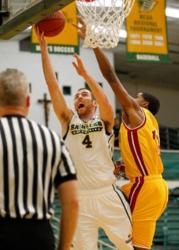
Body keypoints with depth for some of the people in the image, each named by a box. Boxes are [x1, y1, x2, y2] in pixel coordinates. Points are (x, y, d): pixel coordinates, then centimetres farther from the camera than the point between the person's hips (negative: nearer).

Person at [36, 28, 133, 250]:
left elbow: (105, 103, -16)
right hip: (80, 198, 1)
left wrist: (85, 74, -26)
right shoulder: (69, 121, 8)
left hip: (108, 194, -1)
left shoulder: (104, 121, 6)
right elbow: (53, 86, 1)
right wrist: (43, 47, -4)